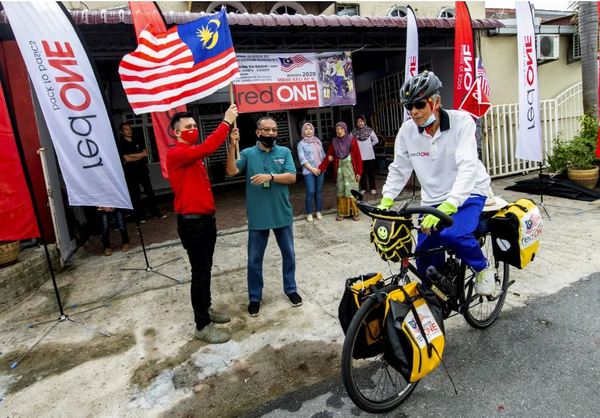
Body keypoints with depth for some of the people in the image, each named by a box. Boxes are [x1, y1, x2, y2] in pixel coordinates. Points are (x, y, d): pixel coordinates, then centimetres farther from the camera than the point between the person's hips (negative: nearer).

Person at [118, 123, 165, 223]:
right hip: (130, 172, -3)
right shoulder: (121, 144, -3)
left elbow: (145, 153, -1)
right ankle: (140, 216, 9)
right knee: (135, 195, 3)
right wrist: (140, 156, -6)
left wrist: (132, 155, -9)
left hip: (142, 170, 4)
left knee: (150, 192, 4)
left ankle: (156, 213, 12)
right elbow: (127, 159, -13)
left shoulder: (138, 141, 10)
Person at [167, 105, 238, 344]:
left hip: (206, 218, 10)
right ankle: (202, 326, 9)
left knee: (206, 268, 18)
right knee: (200, 272, -3)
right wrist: (226, 122, -27)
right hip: (192, 222, -9)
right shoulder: (176, 154, -17)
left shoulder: (193, 154, 16)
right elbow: (206, 149, -30)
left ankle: (206, 309, 35)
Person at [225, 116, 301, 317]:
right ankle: (255, 297, 26)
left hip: (282, 215, 2)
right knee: (254, 260, 8)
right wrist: (232, 147, -28)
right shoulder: (248, 153, -2)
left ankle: (291, 289, 36)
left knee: (288, 255, 15)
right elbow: (231, 171, -16)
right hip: (257, 217, -1)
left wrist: (270, 176, -24)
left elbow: (291, 177, -9)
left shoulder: (285, 152, 1)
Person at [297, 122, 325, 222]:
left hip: (320, 170, 4)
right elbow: (302, 159, -8)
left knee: (319, 191, 6)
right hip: (308, 171, -4)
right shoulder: (301, 144, -1)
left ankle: (318, 211, 18)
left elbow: (323, 155, 14)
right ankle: (309, 213, 5)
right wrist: (312, 169, -13)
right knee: (310, 192, -8)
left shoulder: (318, 141, 11)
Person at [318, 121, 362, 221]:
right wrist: (320, 168, -1)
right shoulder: (334, 142, 4)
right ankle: (342, 212, 14)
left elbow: (358, 157, -7)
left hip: (350, 169, -3)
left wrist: (359, 172, -10)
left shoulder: (352, 140, -6)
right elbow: (328, 156, 6)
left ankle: (355, 212, 9)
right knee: (341, 190, 7)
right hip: (339, 169, 3)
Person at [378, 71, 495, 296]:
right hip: (432, 199, 4)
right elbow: (399, 169, 1)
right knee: (425, 259, 0)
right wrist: (386, 201, -13)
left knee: (452, 234, -32)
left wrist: (447, 206, -42)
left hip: (467, 193, -3)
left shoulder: (461, 121, -18)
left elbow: (467, 166, -29)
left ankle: (482, 268, 1)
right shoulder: (407, 130, -9)